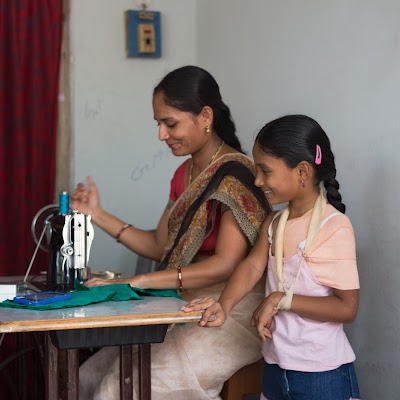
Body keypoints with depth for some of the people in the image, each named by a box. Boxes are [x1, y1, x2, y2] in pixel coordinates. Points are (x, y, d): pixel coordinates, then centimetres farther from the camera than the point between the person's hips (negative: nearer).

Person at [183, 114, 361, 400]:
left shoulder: (334, 227, -17)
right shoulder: (274, 223, 6)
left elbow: (347, 308, -19)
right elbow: (253, 264, -7)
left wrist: (281, 300, -20)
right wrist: (224, 305, -23)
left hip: (323, 374, -6)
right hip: (276, 366, 6)